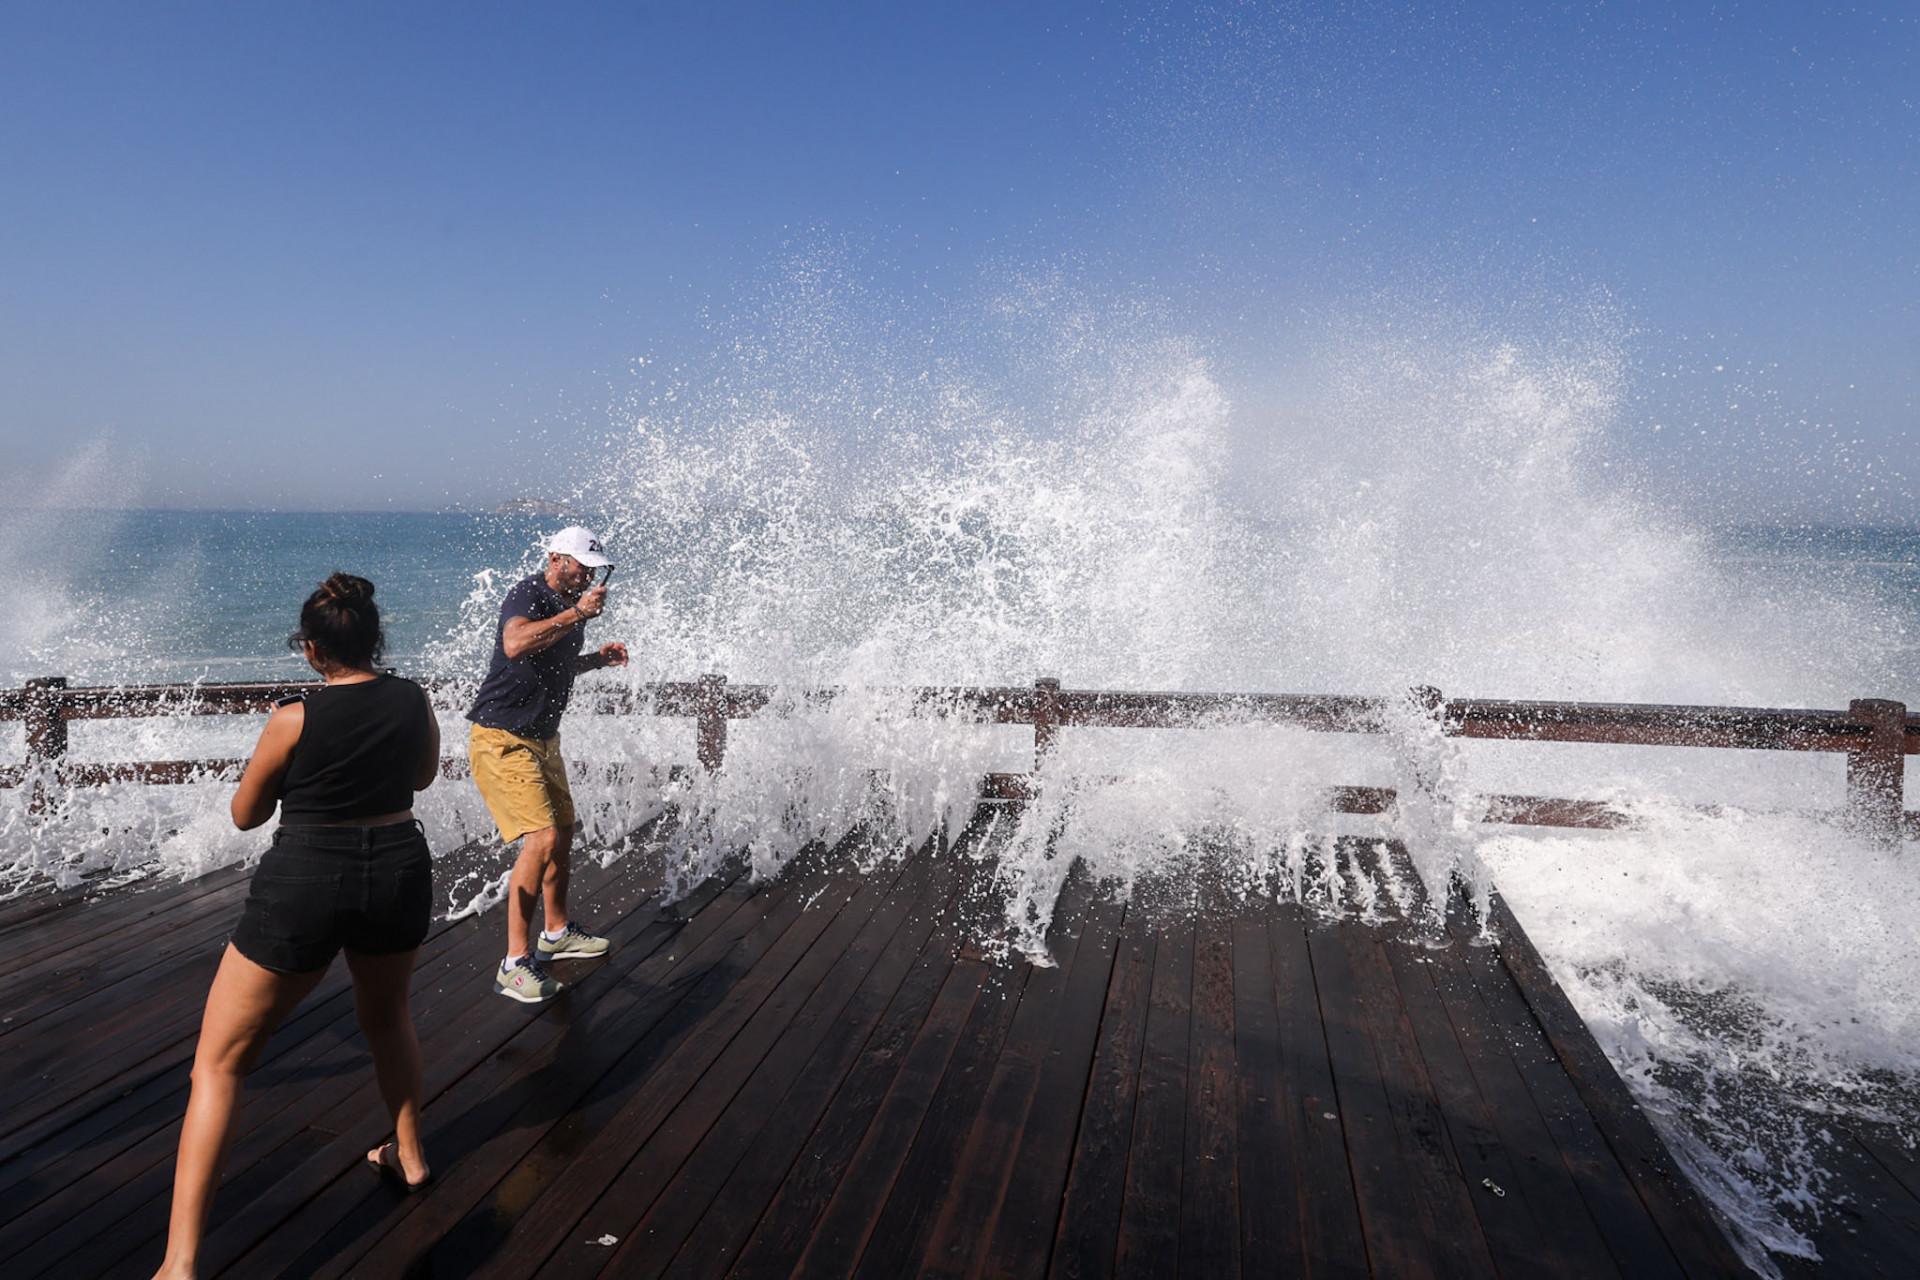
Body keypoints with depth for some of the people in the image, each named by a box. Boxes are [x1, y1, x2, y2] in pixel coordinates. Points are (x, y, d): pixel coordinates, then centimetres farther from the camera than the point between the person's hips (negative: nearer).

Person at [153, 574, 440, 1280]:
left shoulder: (294, 719, -13)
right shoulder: (414, 701, -3)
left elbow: (245, 814, 2)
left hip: (305, 886, -4)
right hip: (399, 872, 5)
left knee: (218, 1063, 6)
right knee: (387, 1015, 32)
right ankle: (408, 1156, 44)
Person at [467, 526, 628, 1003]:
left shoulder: (570, 607, 11)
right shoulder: (528, 593, -17)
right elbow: (517, 645, -39)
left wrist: (597, 658, 8)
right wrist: (577, 614, -34)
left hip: (543, 739, 10)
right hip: (502, 740, -10)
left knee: (564, 832, 19)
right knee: (542, 838, -20)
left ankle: (557, 933, 39)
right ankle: (515, 964, -14)